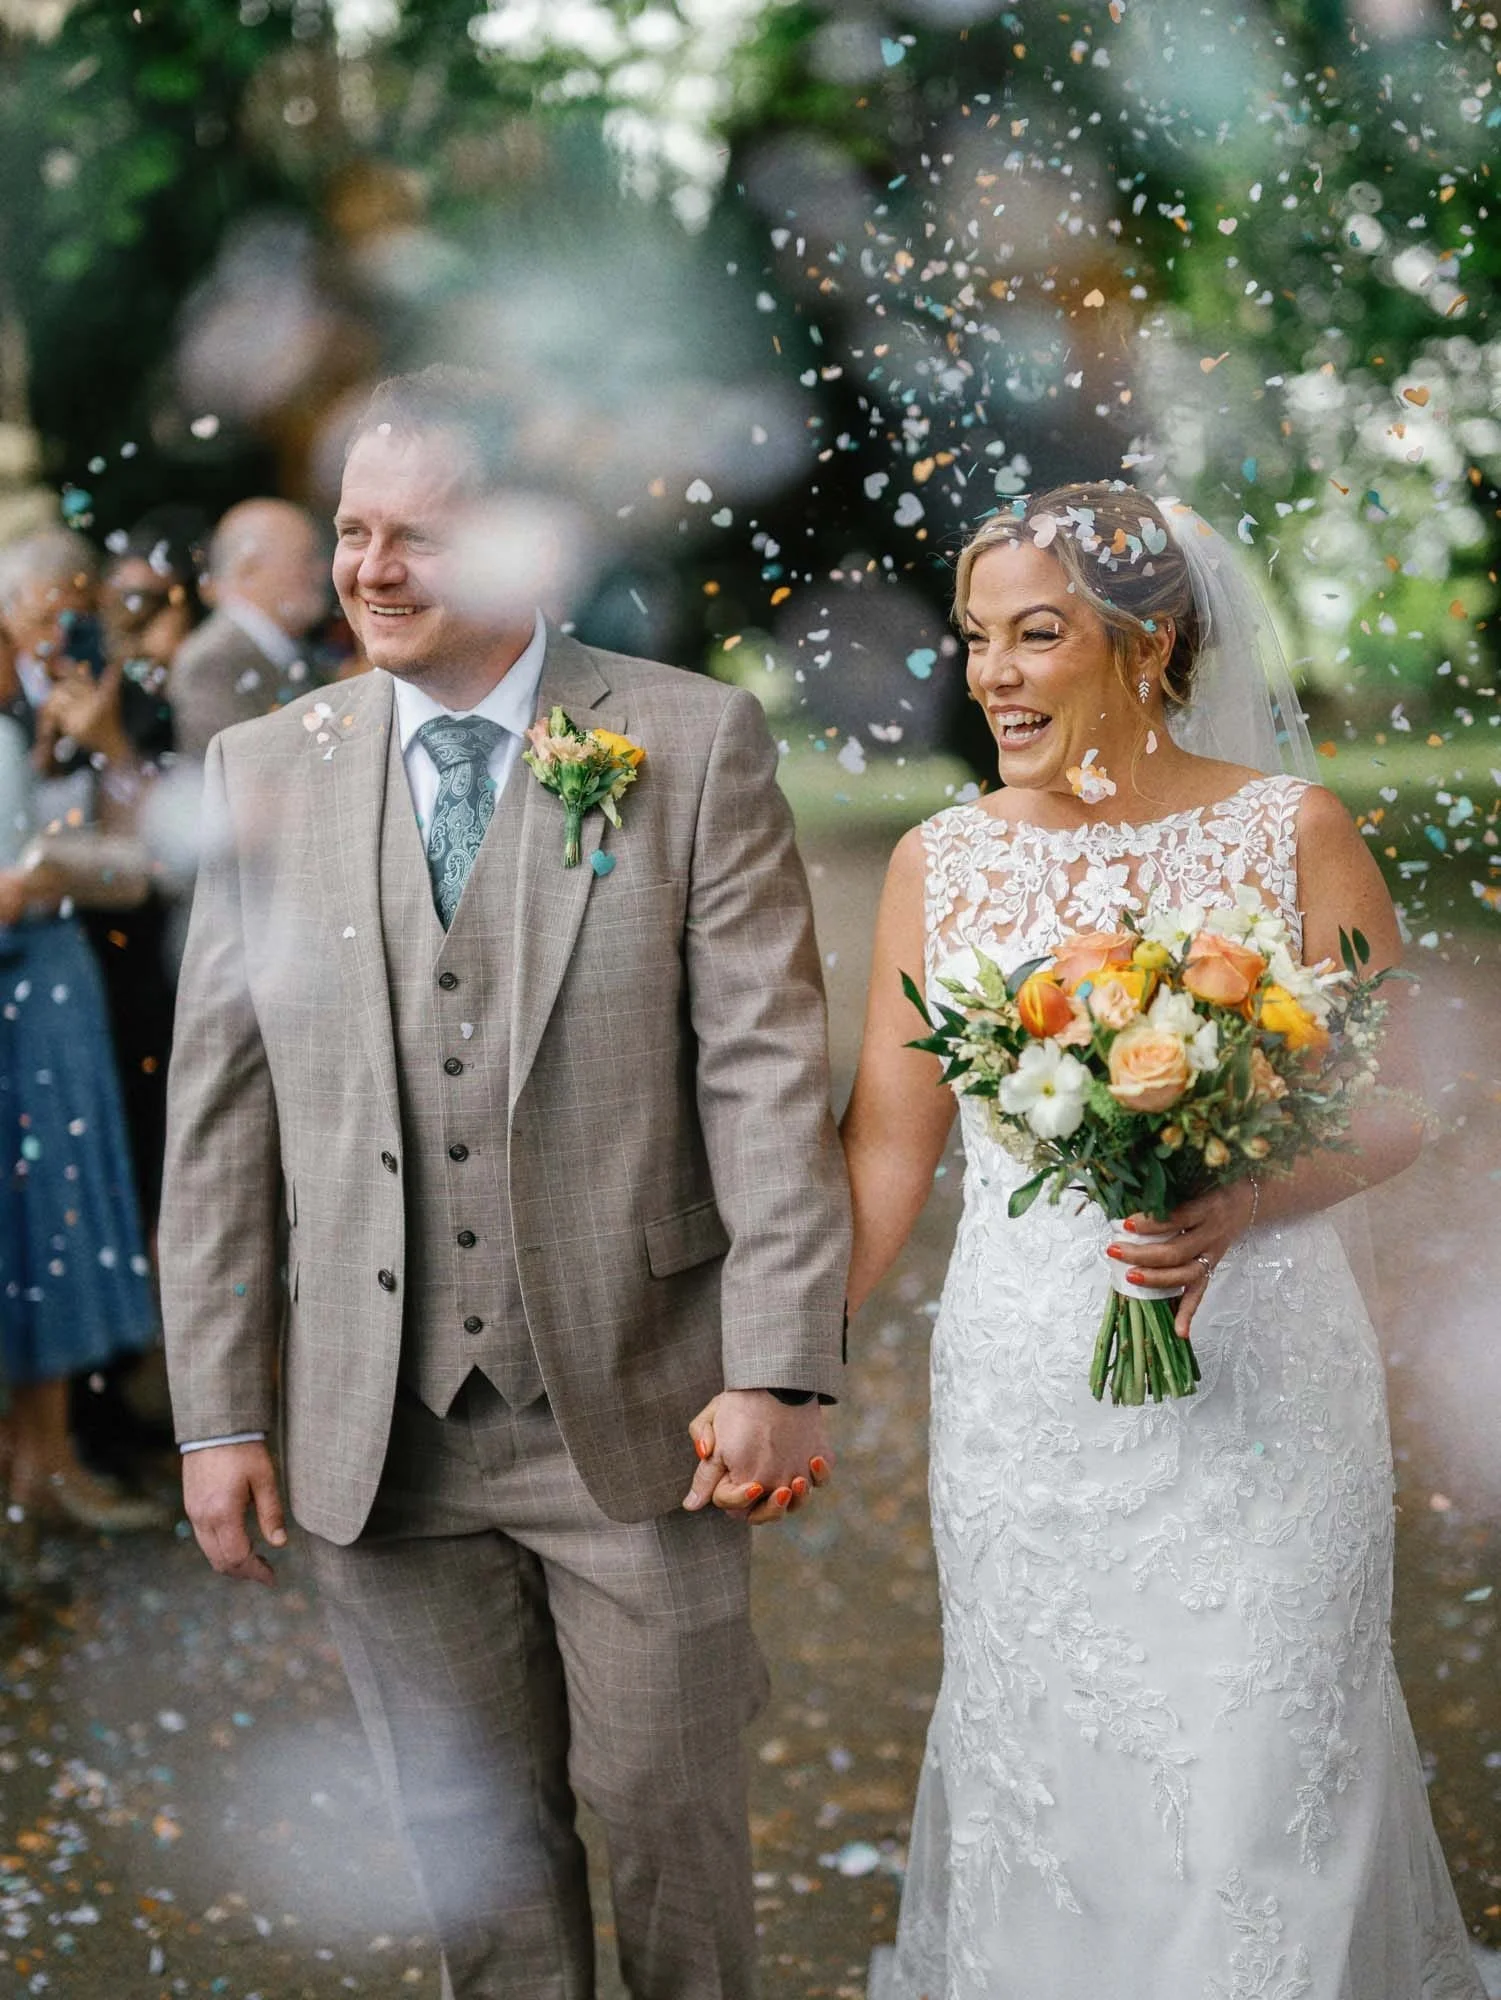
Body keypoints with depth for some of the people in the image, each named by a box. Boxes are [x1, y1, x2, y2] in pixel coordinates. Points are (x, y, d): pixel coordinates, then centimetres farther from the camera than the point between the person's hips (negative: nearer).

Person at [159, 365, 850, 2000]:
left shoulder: (696, 744, -4)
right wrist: (215, 1412, 1)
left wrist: (777, 1370, -14)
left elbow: (768, 1071, -8)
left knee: (667, 1809, 10)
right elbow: (218, 1114, 4)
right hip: (377, 1432, 3)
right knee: (469, 1835, 14)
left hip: (635, 1415, -2)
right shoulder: (261, 772, 4)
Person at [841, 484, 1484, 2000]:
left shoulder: (1290, 830, -5)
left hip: (1253, 1379, -2)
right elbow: (887, 1142, 5)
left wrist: (1242, 1207, -21)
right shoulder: (940, 862, 3)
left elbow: (1394, 1107, -2)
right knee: (1034, 1772, 12)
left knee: (1255, 1781, 3)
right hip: (1019, 1391, 3)